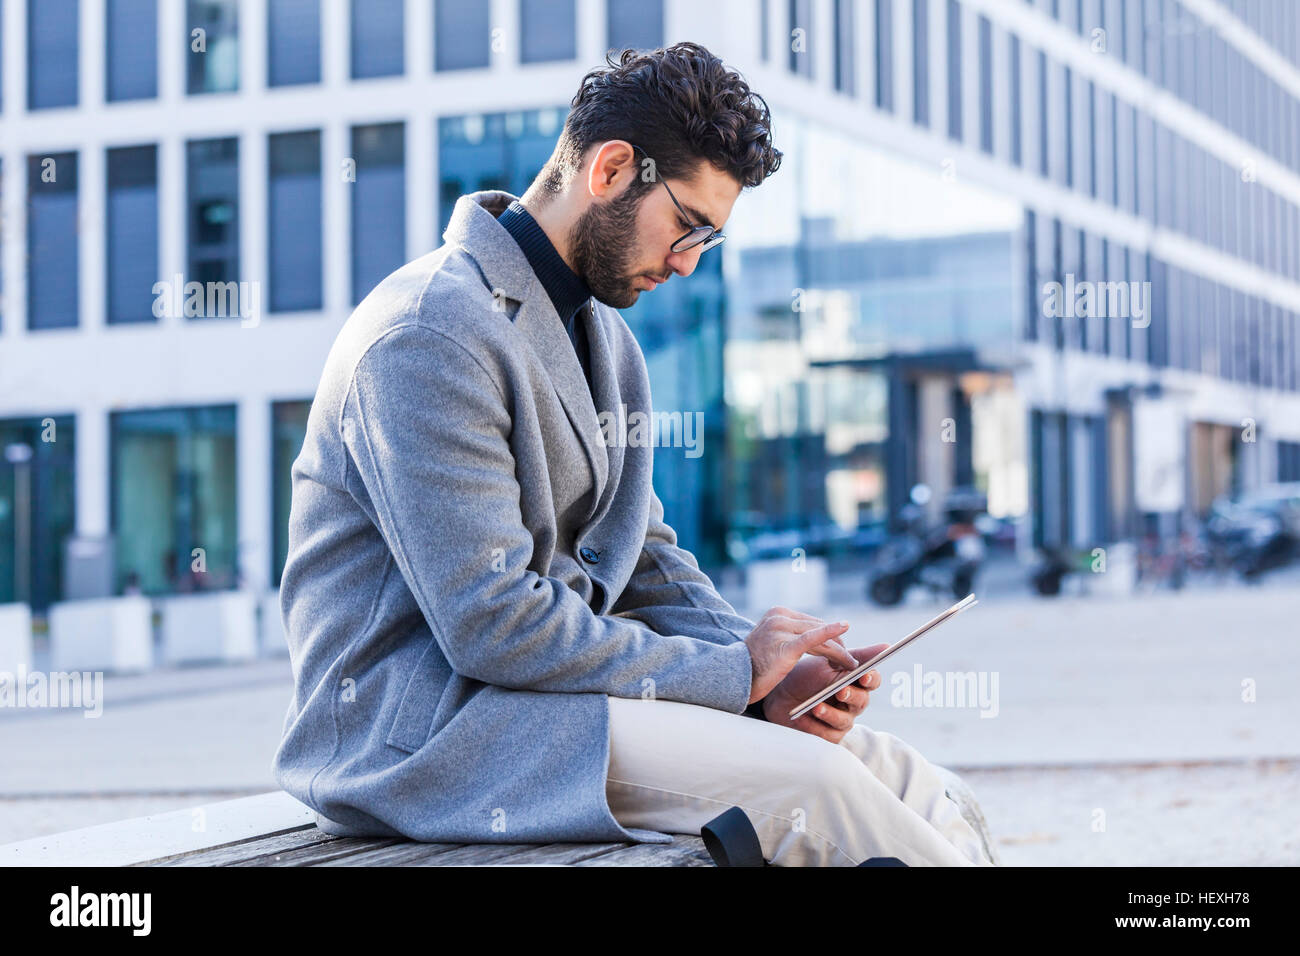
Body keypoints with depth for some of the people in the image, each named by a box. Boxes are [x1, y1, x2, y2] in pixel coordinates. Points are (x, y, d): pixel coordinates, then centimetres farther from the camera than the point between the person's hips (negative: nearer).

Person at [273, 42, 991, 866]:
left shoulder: (605, 337, 15)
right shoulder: (433, 333, -17)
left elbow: (646, 562, 16)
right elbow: (491, 623, -23)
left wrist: (771, 667, -3)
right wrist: (734, 674, -17)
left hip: (548, 677, 9)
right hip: (414, 726, -9)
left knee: (897, 774, -5)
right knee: (811, 785, -23)